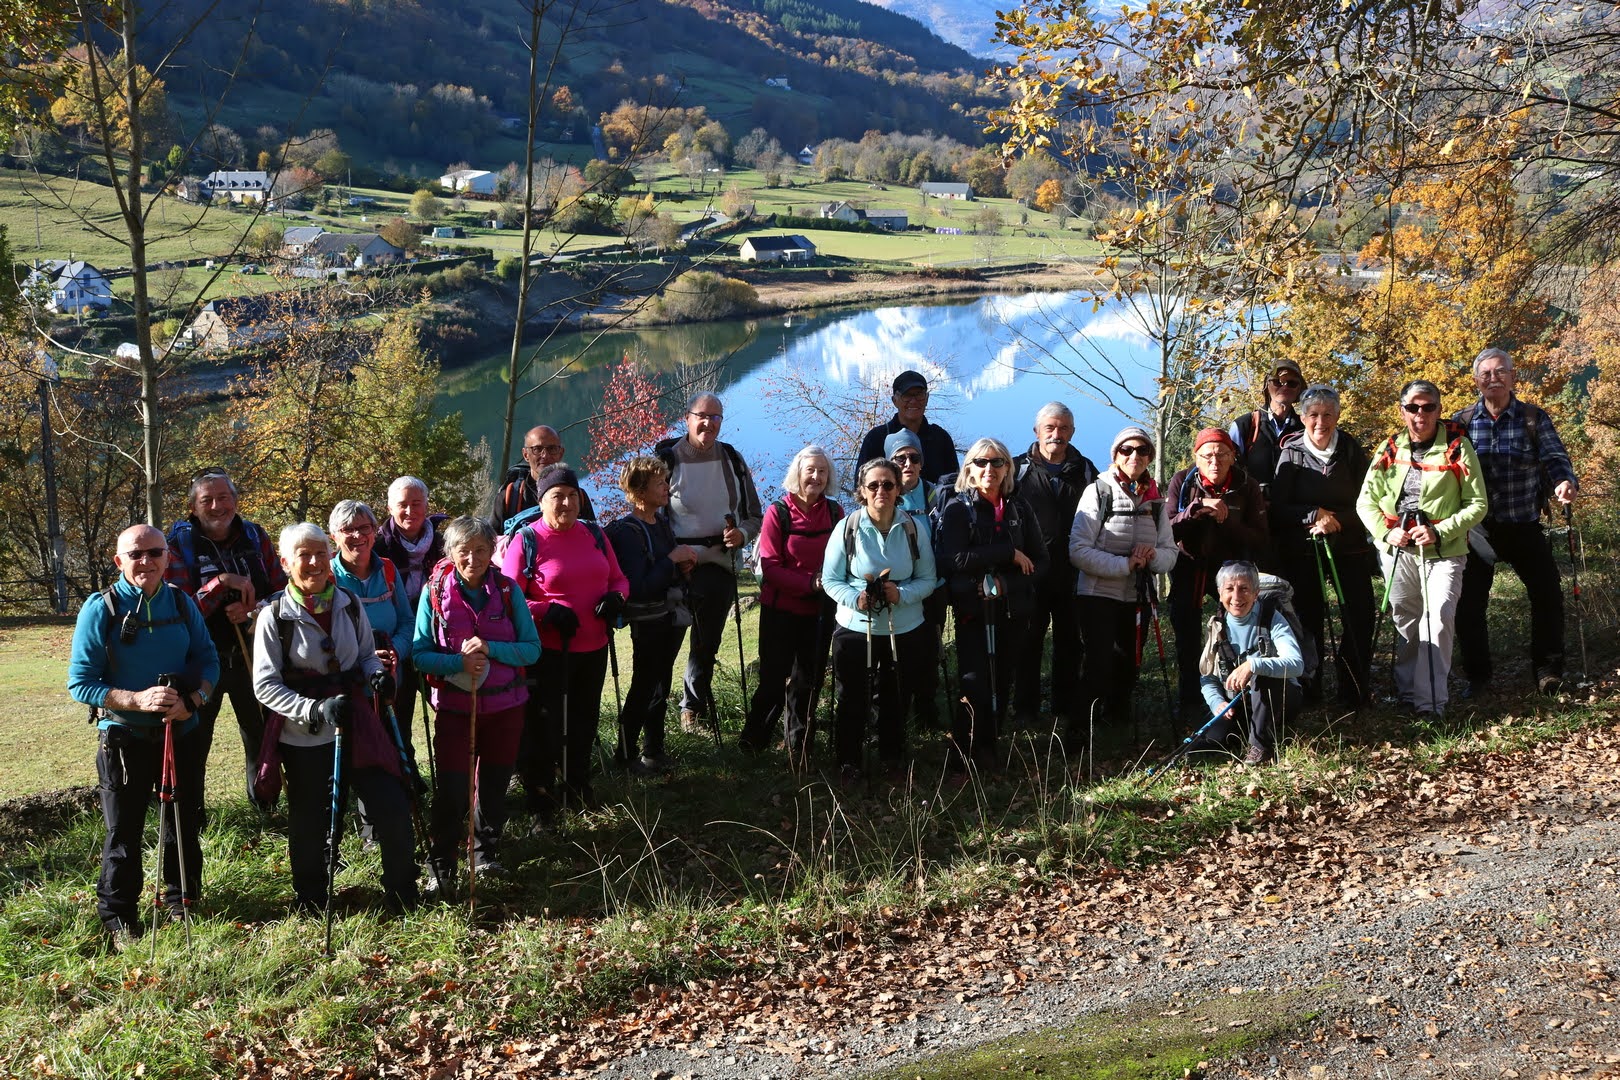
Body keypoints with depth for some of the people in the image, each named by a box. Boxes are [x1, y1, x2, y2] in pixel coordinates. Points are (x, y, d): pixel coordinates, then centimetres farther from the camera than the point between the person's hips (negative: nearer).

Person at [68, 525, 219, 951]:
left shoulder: (183, 603, 1)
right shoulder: (100, 608, -11)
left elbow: (208, 659, 5)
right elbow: (80, 681, -12)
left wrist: (194, 699, -16)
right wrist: (137, 699, -25)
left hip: (182, 733, 4)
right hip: (124, 737, -3)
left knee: (185, 826, 14)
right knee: (124, 833, 5)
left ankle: (182, 902, 33)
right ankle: (118, 919, 19)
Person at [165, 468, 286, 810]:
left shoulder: (255, 537, 3)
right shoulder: (180, 545, -7)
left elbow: (282, 592, 6)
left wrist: (254, 609, -14)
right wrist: (222, 582, -24)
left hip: (251, 653, 3)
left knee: (261, 733, 11)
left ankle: (265, 803, 26)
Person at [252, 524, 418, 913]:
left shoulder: (349, 604, 1)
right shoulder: (275, 616, -10)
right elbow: (265, 686, -11)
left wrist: (378, 674, -8)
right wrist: (316, 709, -24)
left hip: (355, 723, 3)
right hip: (302, 735, -3)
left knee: (393, 808, -2)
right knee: (310, 823, 9)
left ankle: (403, 897, 16)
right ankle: (310, 904, 32)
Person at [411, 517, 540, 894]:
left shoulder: (508, 591, -5)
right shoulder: (434, 592, -9)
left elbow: (532, 649, -5)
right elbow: (419, 654, -6)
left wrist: (489, 649, -21)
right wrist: (459, 661, -24)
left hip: (504, 706, 2)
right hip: (454, 707, -2)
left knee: (494, 781, 15)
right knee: (451, 786, -8)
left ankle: (486, 849, 36)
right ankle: (441, 866, 5)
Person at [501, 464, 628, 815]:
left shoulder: (593, 533, 7)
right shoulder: (526, 541, -9)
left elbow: (618, 578, 15)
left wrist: (616, 597, -7)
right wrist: (547, 611, -24)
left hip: (593, 648, 6)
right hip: (548, 652, -5)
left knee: (584, 721, 18)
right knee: (545, 727, -2)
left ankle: (578, 787, 37)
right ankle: (540, 801, 13)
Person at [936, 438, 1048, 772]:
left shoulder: (1019, 509, 9)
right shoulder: (957, 509, -2)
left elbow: (1040, 563, 6)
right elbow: (955, 558, -16)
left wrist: (1004, 583, -11)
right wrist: (1009, 554, -15)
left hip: (1012, 612, 4)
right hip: (974, 611, -4)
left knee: (1002, 683, 6)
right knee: (977, 685, -10)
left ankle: (988, 748, 20)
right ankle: (964, 755, 5)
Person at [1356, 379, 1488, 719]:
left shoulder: (1458, 447, -4)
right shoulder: (1391, 449, 5)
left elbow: (1477, 504, -4)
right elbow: (1366, 500, 9)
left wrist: (1439, 532, -16)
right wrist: (1385, 532, -9)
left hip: (1443, 551, -4)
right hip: (1398, 551, 4)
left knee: (1438, 618, -17)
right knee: (1405, 621, 12)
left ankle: (1430, 700, -14)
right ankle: (1408, 689, 26)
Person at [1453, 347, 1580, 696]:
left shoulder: (1534, 418, -1)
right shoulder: (1462, 422, 0)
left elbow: (1554, 457, -7)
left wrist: (1565, 481, -30)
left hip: (1524, 526, 0)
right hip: (1477, 527, 0)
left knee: (1547, 594, 0)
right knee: (1469, 602, 1)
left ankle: (1548, 673, 15)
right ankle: (1477, 676, 15)